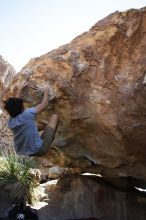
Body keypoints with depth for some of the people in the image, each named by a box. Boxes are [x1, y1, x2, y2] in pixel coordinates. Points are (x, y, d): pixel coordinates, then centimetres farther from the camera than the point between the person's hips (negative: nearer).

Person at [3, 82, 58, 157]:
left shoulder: (10, 121, -3)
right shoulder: (27, 114, -23)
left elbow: (14, 102, 15)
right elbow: (44, 104, -9)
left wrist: (19, 89, 25)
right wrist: (46, 92, 8)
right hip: (38, 151, -7)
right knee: (54, 116, 4)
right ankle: (51, 141, 24)